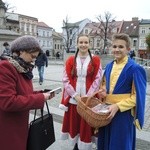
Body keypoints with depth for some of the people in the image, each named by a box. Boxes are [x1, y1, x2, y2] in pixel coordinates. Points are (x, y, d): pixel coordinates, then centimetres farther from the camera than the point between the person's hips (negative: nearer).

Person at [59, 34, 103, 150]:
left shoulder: (96, 60, 0)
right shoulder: (70, 60, 3)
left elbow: (97, 80, -5)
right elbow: (66, 80, -1)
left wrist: (87, 96, -12)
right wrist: (75, 95, -11)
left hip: (89, 99, -1)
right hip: (73, 99, 2)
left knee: (86, 125, 5)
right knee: (74, 123, 11)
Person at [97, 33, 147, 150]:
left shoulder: (135, 69, -15)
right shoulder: (109, 66, 6)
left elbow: (137, 96, -15)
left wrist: (117, 106, -22)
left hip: (123, 113, -6)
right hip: (107, 110, 6)